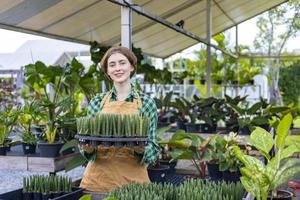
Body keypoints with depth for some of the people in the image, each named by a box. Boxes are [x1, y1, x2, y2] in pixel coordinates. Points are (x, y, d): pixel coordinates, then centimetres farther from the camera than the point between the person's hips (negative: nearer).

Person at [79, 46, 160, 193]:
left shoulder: (146, 102, -2)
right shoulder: (97, 102, 2)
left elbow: (153, 150, -1)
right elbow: (88, 151, 5)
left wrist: (141, 149, -21)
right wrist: (87, 148, -16)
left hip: (133, 180, -1)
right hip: (98, 179, 1)